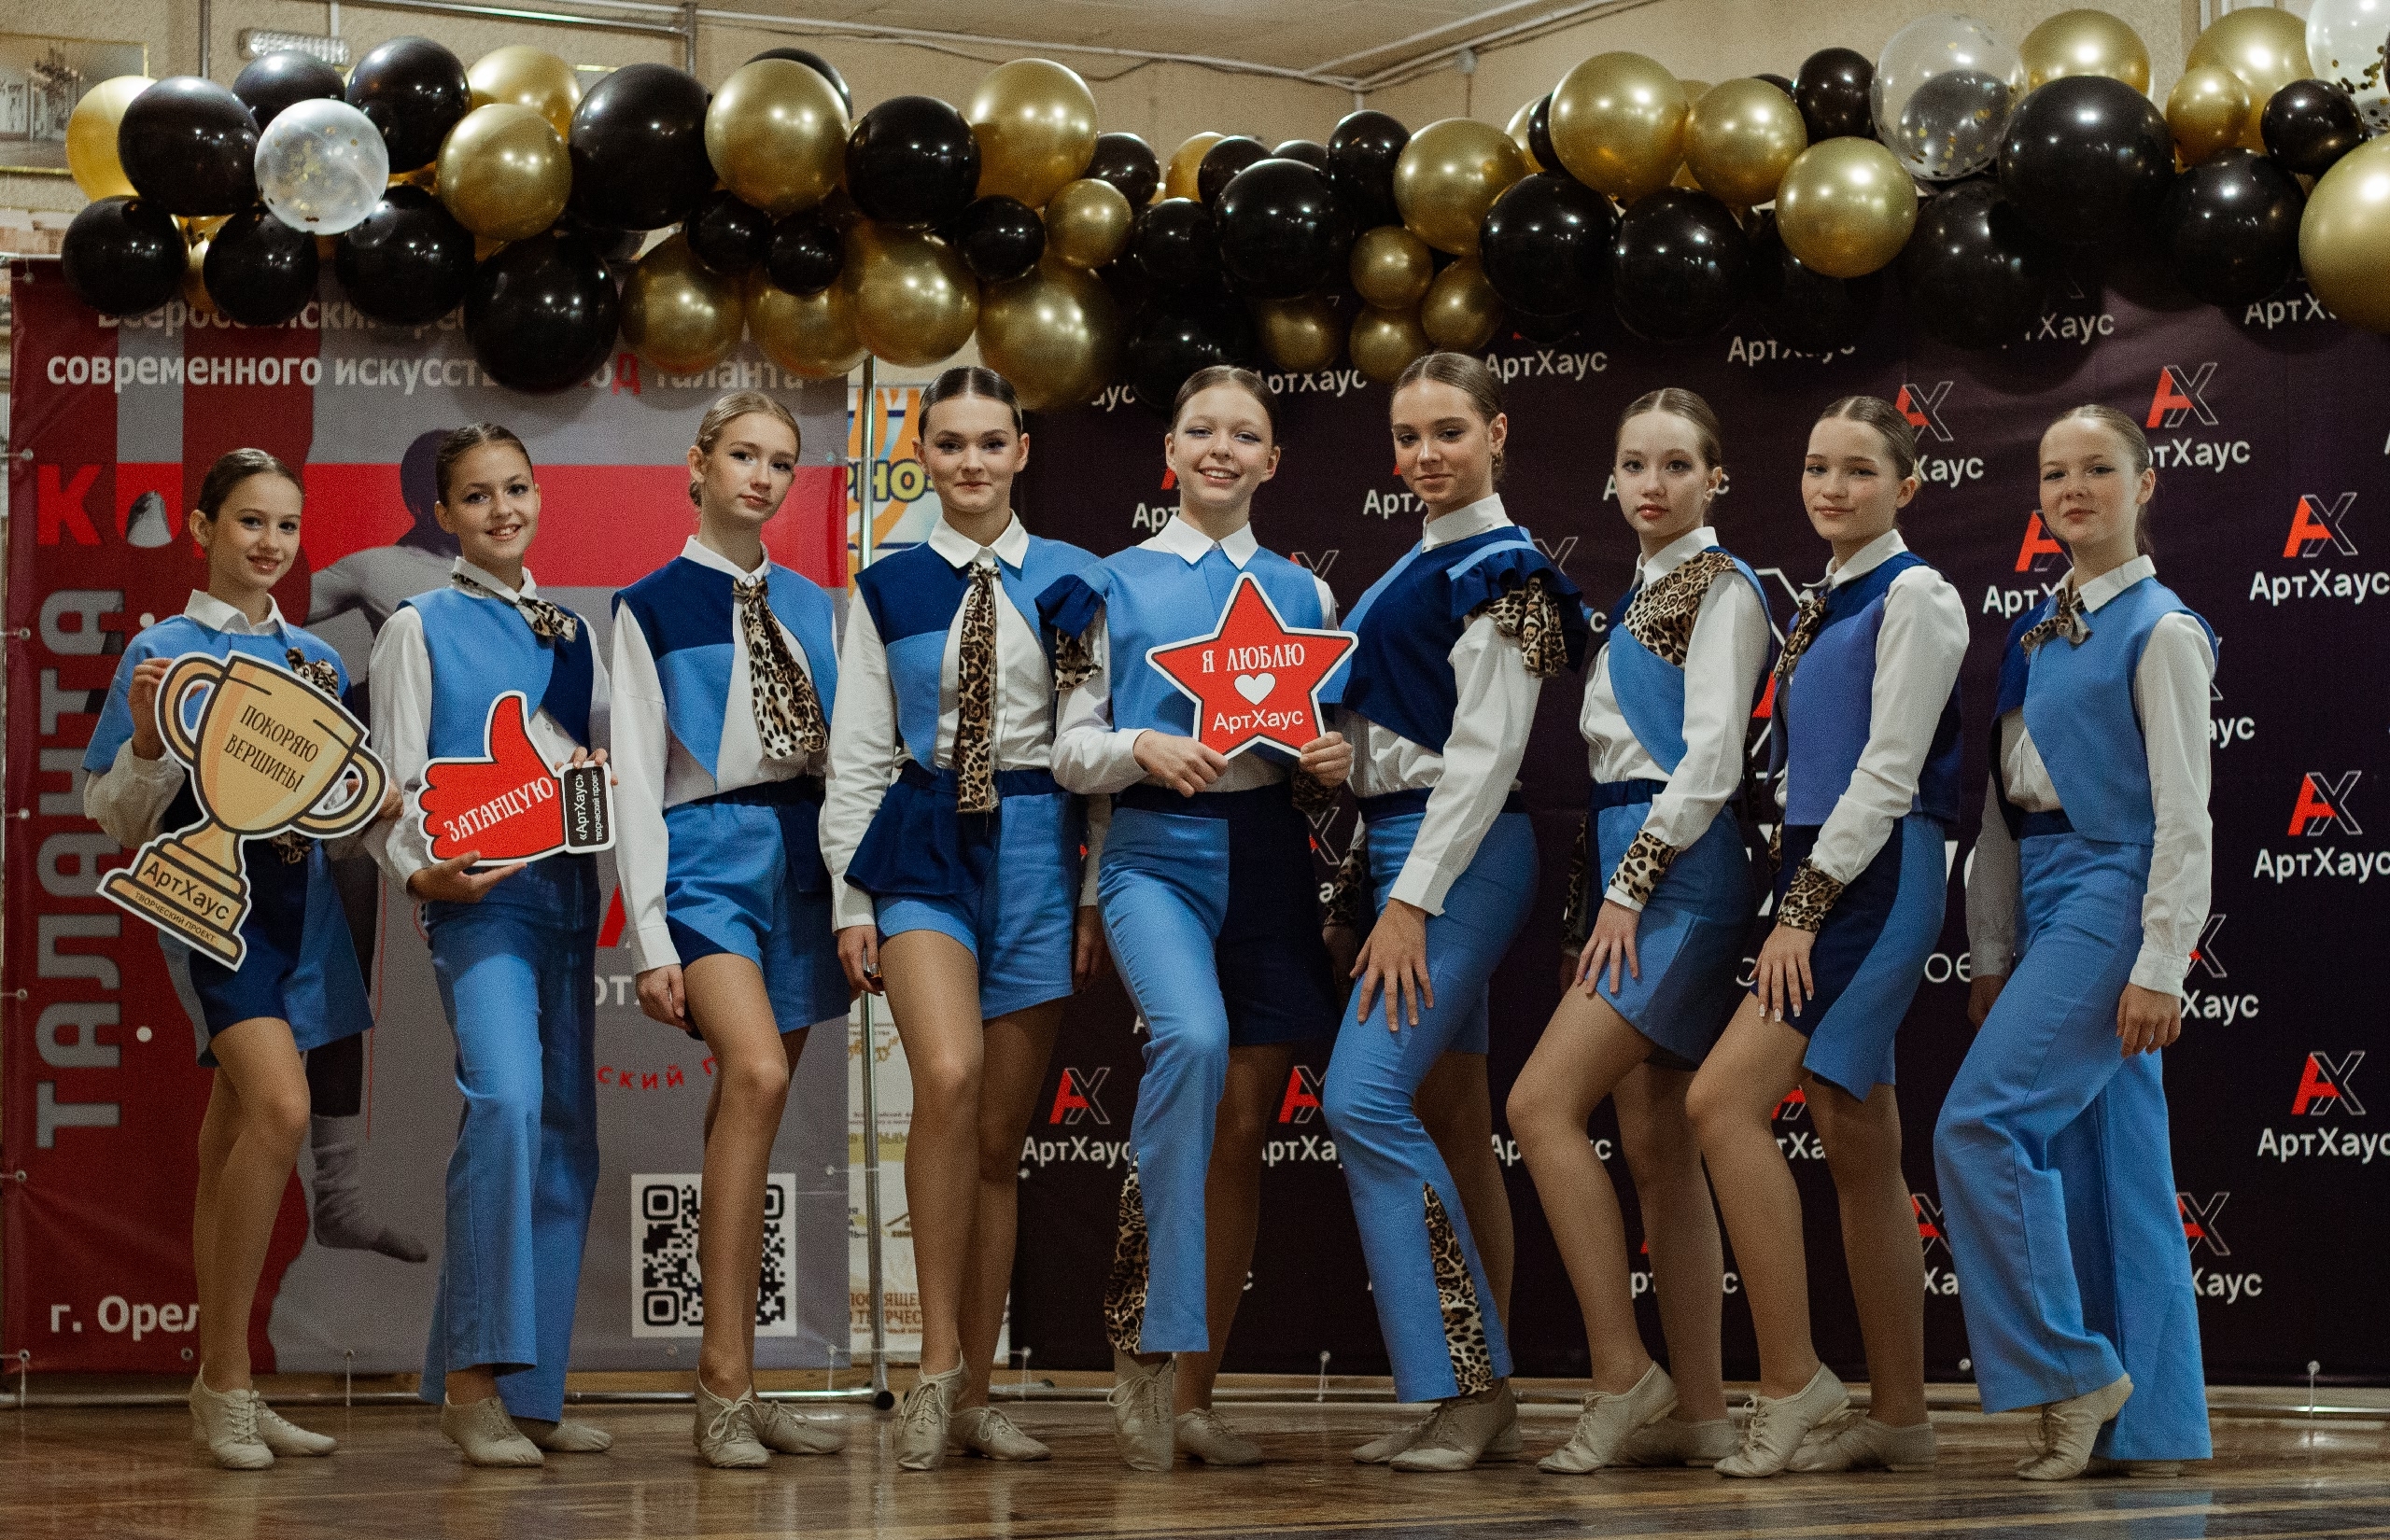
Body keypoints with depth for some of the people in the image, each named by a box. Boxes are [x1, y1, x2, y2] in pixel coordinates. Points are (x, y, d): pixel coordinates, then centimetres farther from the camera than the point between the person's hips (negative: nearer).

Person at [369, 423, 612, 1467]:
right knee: (506, 1098, -26)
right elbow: (395, 785, -2)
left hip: (567, 893, 6)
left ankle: (527, 1392, 10)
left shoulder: (570, 629, 19)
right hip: (479, 899, -6)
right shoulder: (422, 628, 4)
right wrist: (422, 872, -19)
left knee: (568, 1133, 4)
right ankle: (470, 1377, -23)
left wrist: (602, 775, 0)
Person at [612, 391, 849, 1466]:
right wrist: (651, 939, -11)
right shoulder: (653, 607, 1)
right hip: (707, 855, -5)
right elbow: (635, 780, -4)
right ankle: (724, 1378, -24)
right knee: (756, 1076, -25)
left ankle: (734, 1389, 10)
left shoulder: (813, 609, 15)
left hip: (804, 856, 5)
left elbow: (844, 762, 15)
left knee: (751, 1101, 6)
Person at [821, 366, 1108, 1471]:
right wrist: (851, 899, 2)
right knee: (948, 1079, -25)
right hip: (921, 844, -1)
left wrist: (1099, 893, 1)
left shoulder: (1070, 580, 6)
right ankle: (936, 1366, -17)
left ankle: (973, 1397, 14)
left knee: (1002, 1133, 5)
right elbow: (858, 755, 8)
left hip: (1035, 849, 1)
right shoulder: (888, 590, 8)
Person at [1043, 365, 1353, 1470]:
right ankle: (1151, 1335, -24)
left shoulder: (1302, 593, 15)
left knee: (1244, 1128, 2)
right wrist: (1143, 748, -15)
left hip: (1270, 859, 4)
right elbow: (1070, 749, 5)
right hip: (1157, 852, -3)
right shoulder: (1117, 585, 7)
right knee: (1193, 1037, -31)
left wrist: (1334, 768, -4)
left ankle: (1194, 1395, 11)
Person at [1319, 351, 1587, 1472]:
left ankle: (1468, 1383, -16)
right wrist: (1377, 889, 15)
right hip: (1399, 852, 9)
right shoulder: (1412, 571, 19)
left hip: (1460, 857, -9)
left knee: (1364, 1096, -18)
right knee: (1446, 1118, 7)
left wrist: (1412, 903, -19)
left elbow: (1485, 752, -15)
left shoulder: (1501, 571, -8)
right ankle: (1467, 1389, 10)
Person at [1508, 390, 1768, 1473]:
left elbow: (1710, 762, -14)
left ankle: (1624, 1378, -14)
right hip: (1628, 874, 9)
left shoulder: (1722, 589, -5)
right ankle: (1696, 1414, 6)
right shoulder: (1639, 599, 21)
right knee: (1654, 1146, 5)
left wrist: (1630, 887, -17)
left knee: (1543, 1105, -17)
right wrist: (1607, 898, 15)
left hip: (1678, 874, -9)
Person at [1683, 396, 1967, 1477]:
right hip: (1823, 874, 9)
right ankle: (1896, 1418, 10)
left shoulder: (1913, 596, -7)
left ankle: (1791, 1390, -17)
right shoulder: (1823, 605, 19)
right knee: (1857, 1151, 7)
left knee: (1724, 1100, -19)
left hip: (1875, 877, -9)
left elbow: (1890, 770, -14)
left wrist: (1804, 907, -17)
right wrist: (1797, 898, 12)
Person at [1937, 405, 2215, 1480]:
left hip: (2110, 892, -8)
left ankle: (2072, 1369, -7)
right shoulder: (2037, 632, 15)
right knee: (2103, 1160, 6)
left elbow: (2184, 814, -11)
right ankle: (2149, 1423, 9)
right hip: (2046, 905, 8)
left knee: (1981, 1123, -17)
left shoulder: (2159, 633, -7)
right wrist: (1993, 955, 14)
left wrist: (2160, 966, -17)